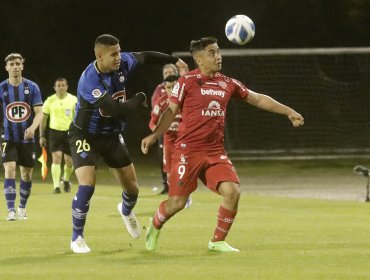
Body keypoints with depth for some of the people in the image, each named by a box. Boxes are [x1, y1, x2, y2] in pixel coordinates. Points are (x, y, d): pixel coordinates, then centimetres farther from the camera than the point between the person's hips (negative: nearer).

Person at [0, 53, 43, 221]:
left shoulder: (32, 87, -3)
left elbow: (39, 113, -5)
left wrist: (33, 127, -24)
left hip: (27, 138, 1)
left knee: (27, 174, 8)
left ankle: (22, 208, 27)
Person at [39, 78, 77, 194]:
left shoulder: (73, 100, -1)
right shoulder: (50, 101, 1)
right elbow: (43, 119, 8)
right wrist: (42, 136, 5)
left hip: (69, 132, 1)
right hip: (55, 132, -1)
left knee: (69, 161, 5)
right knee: (56, 158, -13)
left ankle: (66, 180, 34)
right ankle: (56, 186, -14)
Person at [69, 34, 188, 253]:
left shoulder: (122, 63, -12)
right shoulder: (90, 81, -33)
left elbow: (144, 57, 10)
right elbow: (116, 110, -36)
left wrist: (174, 60, 13)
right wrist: (140, 100, -20)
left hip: (112, 135, 6)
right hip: (86, 136, -6)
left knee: (132, 188, 10)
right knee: (87, 184, -24)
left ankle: (126, 211, 48)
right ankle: (77, 238, -5)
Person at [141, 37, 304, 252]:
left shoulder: (227, 84, 9)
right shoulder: (187, 82, -5)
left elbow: (258, 99, 16)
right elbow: (171, 111, -4)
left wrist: (289, 112, 12)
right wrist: (154, 135, -17)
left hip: (216, 151, 4)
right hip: (188, 151, -4)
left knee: (232, 192, -15)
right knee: (177, 202, -5)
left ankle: (218, 241, 4)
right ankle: (155, 226, 29)